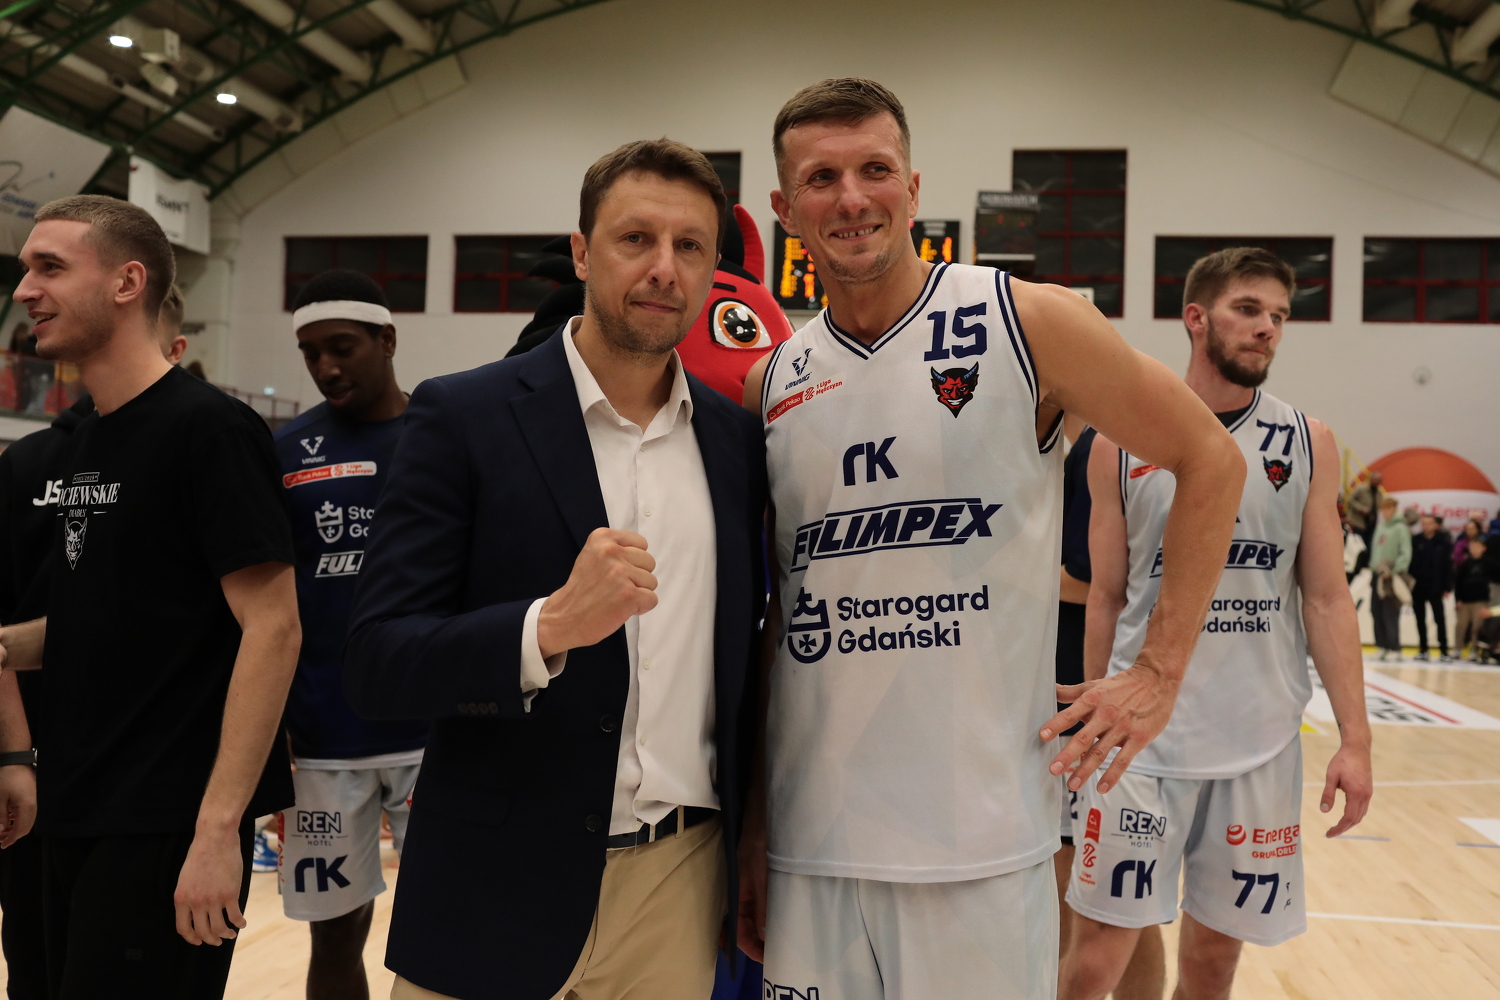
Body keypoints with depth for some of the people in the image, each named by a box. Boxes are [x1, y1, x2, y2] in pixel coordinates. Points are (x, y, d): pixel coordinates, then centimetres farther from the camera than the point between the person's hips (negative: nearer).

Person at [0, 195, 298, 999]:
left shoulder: (208, 428, -15)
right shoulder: (85, 442, 10)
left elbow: (272, 628, -20)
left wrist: (219, 825, -22)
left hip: (167, 824, -8)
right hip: (77, 815, 8)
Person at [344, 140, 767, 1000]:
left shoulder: (737, 438, 4)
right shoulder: (463, 416, -8)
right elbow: (376, 664, -12)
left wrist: (751, 854, 10)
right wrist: (548, 626, -28)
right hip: (498, 895, -3)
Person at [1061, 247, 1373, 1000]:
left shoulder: (1306, 444, 4)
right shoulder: (1123, 443, 0)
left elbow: (1326, 598, 4)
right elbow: (1106, 599, 5)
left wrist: (1354, 739, -2)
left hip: (1262, 744, 2)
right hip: (1142, 736, -1)